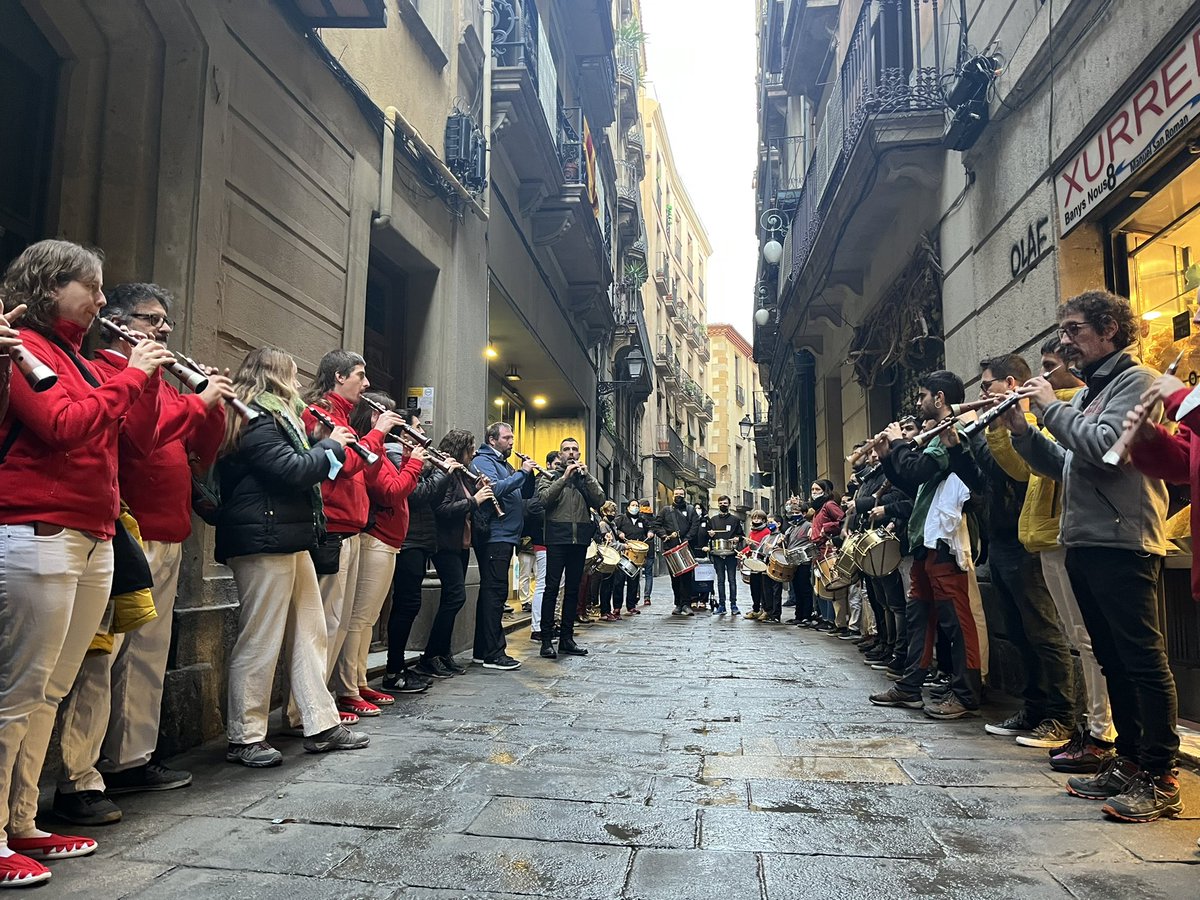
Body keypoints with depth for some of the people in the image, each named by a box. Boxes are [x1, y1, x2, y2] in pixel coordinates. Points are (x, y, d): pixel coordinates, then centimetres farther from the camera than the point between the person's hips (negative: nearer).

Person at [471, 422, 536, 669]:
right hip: (494, 536, -10)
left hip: (506, 537, 10)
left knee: (491, 592, 12)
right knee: (496, 592, -10)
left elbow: (525, 493, 20)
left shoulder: (504, 464, 22)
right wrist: (522, 473, -18)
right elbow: (495, 488, -24)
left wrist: (528, 473, 4)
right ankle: (493, 653, -8)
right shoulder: (484, 461, -6)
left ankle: (482, 650, 19)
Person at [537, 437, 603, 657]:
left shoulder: (586, 478, 16)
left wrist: (586, 475, -8)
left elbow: (599, 500, 0)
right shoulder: (550, 475, 7)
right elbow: (544, 498, -11)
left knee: (573, 588, 9)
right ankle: (546, 639, -3)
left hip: (580, 539, 4)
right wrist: (564, 477, -16)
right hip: (558, 538, -4)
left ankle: (567, 638, 16)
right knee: (552, 587, -6)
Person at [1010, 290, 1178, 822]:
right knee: (1113, 660, 13)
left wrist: (1052, 407, -11)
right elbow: (1062, 467, 19)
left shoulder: (1136, 381, -5)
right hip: (1084, 544, 9)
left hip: (1123, 543, -9)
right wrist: (1022, 431, 6)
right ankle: (1128, 763, 22)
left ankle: (1161, 779, 3)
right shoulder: (1088, 394, 21)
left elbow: (1107, 447, -21)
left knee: (1143, 660, -4)